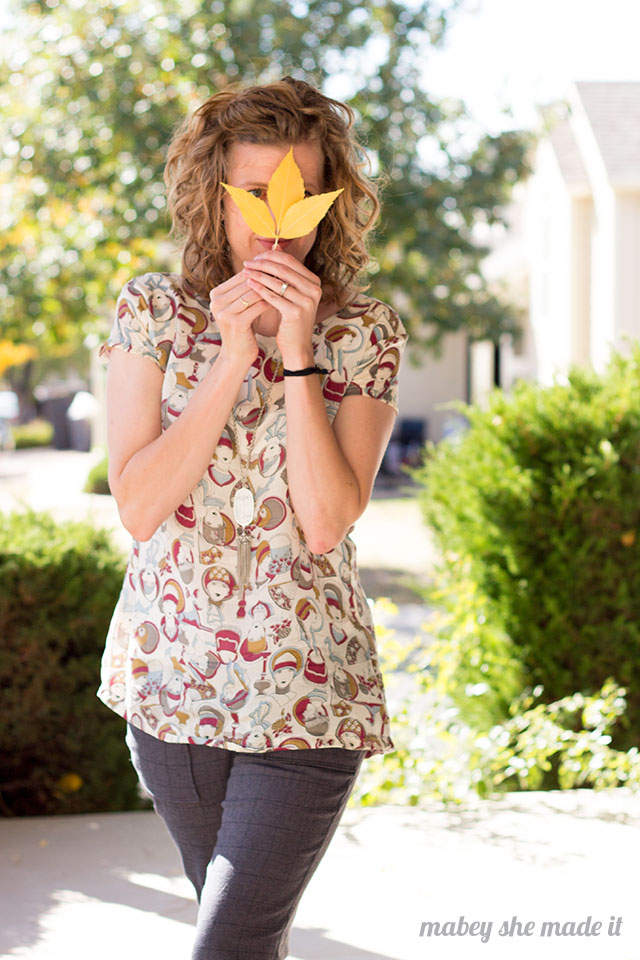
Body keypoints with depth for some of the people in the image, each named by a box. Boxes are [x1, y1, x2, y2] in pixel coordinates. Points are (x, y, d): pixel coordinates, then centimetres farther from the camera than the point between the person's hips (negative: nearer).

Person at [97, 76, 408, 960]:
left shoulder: (364, 333, -4)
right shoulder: (152, 311, -2)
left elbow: (326, 522, -16)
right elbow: (139, 507, -11)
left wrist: (297, 350, -19)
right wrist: (231, 356, -18)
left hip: (306, 688, -2)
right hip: (168, 676, 3)